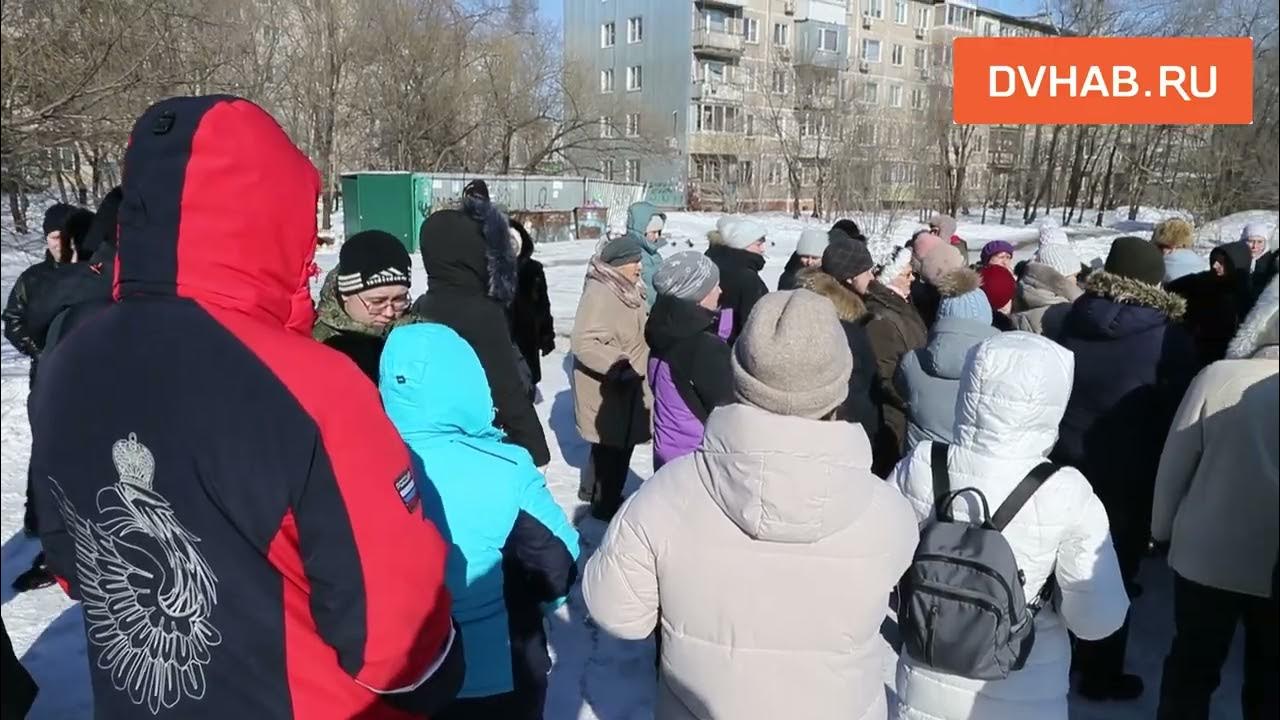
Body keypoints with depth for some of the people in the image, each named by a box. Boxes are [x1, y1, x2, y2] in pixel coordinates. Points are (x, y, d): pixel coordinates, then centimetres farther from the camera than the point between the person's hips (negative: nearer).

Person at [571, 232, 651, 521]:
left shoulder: (626, 290, 8)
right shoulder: (599, 293, -24)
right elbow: (584, 342, -31)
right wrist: (618, 364, -36)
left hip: (626, 384, 10)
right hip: (606, 388, -10)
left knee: (621, 442, 20)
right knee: (614, 445, 1)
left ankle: (596, 490, 38)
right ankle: (605, 504, 17)